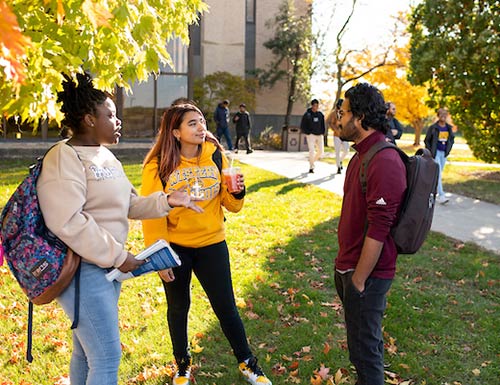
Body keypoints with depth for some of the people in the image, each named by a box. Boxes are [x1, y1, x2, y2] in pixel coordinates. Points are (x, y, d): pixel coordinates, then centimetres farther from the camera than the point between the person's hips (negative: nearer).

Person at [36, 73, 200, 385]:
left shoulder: (105, 156, 13)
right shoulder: (64, 158, -17)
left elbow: (129, 204, 16)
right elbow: (67, 221, -26)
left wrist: (165, 201, 1)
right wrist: (117, 256, -21)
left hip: (106, 265, 9)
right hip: (83, 270, -9)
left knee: (87, 350, 22)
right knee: (107, 357, -4)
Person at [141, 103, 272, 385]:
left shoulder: (216, 156, -5)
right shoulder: (158, 166, -13)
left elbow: (231, 205, 1)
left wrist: (237, 192, -21)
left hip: (212, 244, 1)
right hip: (175, 247, -1)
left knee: (226, 307, 8)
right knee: (178, 307, 16)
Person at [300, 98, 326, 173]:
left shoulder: (320, 114, 7)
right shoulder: (307, 114, -5)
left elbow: (323, 124, 18)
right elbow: (302, 126, -1)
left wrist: (322, 132, 5)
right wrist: (308, 133, -8)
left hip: (319, 135, 5)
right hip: (311, 135, -5)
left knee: (321, 151, 3)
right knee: (312, 151, -12)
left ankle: (313, 161, 28)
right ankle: (311, 167, -3)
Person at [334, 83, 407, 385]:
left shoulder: (384, 163, -23)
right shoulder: (362, 155, 11)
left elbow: (377, 230, -25)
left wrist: (358, 281, -19)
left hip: (366, 273, -10)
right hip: (350, 266, 10)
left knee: (364, 349, 4)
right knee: (367, 339, 23)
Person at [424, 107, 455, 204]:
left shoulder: (449, 128, 6)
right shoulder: (433, 128, -8)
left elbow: (452, 139, 19)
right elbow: (427, 140, -3)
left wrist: (448, 150, 9)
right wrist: (431, 152, -7)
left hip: (444, 153, 6)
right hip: (435, 152, -6)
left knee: (439, 173, 13)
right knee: (438, 174, -12)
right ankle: (441, 196, -15)